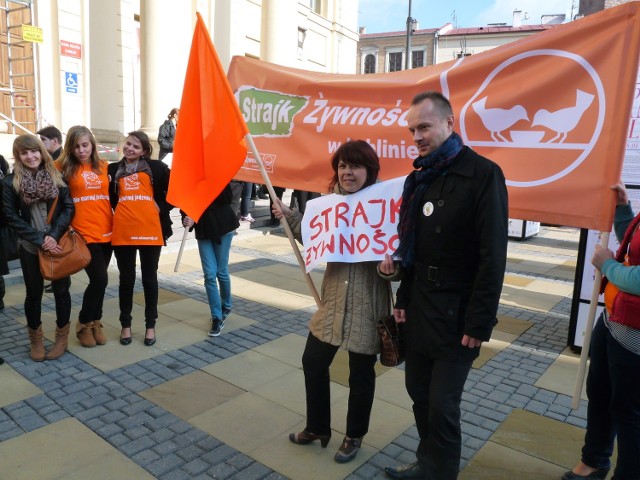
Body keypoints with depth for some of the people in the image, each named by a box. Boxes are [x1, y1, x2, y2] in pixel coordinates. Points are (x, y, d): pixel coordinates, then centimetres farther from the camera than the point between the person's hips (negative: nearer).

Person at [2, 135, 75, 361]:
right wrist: (39, 239, -13)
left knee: (61, 289, 8)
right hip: (30, 247, 0)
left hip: (58, 243, 1)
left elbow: (69, 207, -2)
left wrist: (54, 235, -15)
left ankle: (62, 336, 24)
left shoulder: (57, 177, 1)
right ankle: (35, 339, 27)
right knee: (34, 293, 10)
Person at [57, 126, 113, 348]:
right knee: (99, 279, -9)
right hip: (83, 233, -4)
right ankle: (84, 324, 13)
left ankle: (95, 322, 28)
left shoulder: (103, 166, 9)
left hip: (106, 232, 4)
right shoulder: (64, 167, -1)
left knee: (99, 280, 11)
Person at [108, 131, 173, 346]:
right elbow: (109, 198, 19)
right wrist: (118, 213, 2)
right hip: (123, 231, 2)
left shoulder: (156, 167, 5)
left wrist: (162, 208, -1)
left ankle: (150, 325, 19)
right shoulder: (114, 170, 13)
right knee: (126, 278, 11)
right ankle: (125, 325, 24)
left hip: (150, 229, -2)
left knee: (149, 278, 8)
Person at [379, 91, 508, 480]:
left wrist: (480, 323, -16)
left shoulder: (482, 174, -11)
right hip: (418, 308, 7)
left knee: (442, 404, 3)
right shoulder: (418, 178, 10)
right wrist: (403, 298, 11)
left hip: (456, 314, -6)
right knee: (419, 393, 16)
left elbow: (493, 256, -15)